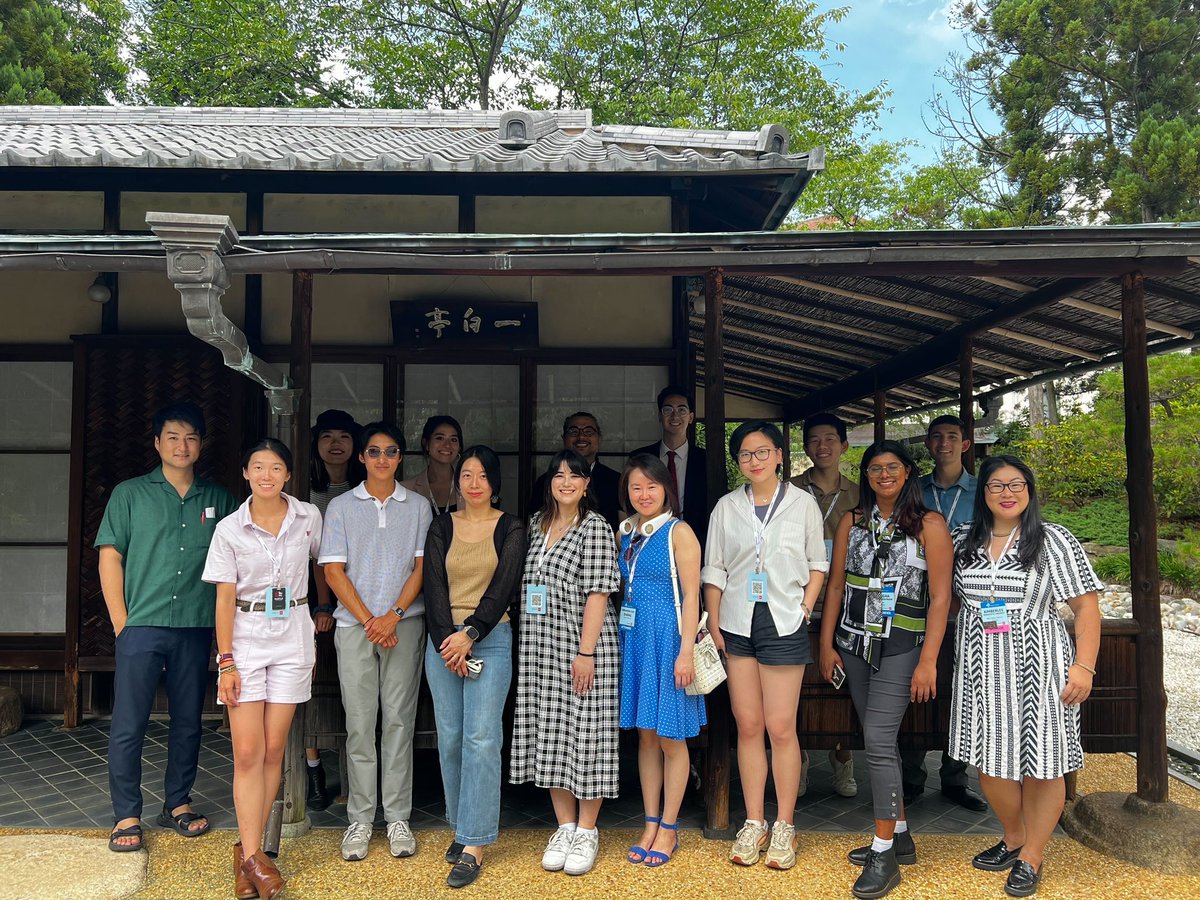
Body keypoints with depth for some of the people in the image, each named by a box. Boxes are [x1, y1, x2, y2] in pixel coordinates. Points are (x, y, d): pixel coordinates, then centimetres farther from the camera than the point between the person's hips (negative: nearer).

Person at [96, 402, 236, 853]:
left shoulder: (219, 500, 9)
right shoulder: (130, 494, 5)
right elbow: (110, 557, 2)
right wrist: (121, 620, -5)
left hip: (196, 629, 2)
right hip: (141, 627, -2)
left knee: (188, 722, 11)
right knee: (128, 724, 0)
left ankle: (177, 803, 25)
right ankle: (126, 816, 12)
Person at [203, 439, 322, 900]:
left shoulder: (308, 517, 0)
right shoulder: (229, 529, -3)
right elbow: (225, 598, -4)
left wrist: (321, 613, 18)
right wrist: (226, 662, -8)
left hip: (293, 637, 1)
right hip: (245, 638, -1)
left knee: (273, 751, 4)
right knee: (247, 752, -4)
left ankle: (248, 850, 16)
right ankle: (252, 856, 2)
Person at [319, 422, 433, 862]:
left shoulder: (418, 507, 8)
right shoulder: (341, 507, 7)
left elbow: (421, 567, 3)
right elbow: (334, 571, 2)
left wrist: (393, 616, -10)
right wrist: (369, 620, -7)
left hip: (405, 624, 0)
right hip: (354, 625, 0)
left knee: (399, 720, 3)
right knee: (359, 722, 2)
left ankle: (397, 817, 11)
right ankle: (359, 819, 12)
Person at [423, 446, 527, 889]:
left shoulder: (511, 529, 4)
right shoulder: (442, 526, 10)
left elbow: (503, 587, -5)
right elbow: (434, 586, 3)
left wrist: (470, 635, -16)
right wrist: (447, 639, -10)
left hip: (491, 639, -3)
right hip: (443, 639, 3)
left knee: (481, 738, -7)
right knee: (450, 738, 6)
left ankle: (474, 846, -1)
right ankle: (461, 827, 21)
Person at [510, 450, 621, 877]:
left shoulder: (595, 527, -6)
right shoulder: (535, 524, 12)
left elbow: (597, 593, -12)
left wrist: (586, 652, -17)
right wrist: (527, 640, 11)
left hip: (581, 646, -6)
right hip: (540, 648, 6)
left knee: (585, 732, 0)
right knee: (548, 734, 10)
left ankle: (587, 831, 16)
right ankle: (564, 826, 23)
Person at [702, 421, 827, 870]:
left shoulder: (802, 503, 2)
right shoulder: (727, 506, 6)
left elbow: (817, 563, 7)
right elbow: (714, 569, 8)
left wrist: (805, 609, -4)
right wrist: (713, 625, 2)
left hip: (783, 623, -2)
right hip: (737, 624, 2)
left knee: (781, 727, -2)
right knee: (748, 725, 7)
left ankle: (784, 827, 12)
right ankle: (753, 823, 18)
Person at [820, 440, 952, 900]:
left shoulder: (929, 524, -5)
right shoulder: (852, 521, 8)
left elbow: (940, 597, -8)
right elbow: (836, 585, 9)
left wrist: (928, 660, -13)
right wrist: (827, 645, 5)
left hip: (900, 648, -5)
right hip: (854, 645, 5)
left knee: (878, 742, -11)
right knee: (879, 743, 12)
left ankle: (884, 853, 1)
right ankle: (900, 836, 27)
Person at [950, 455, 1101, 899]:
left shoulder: (1054, 540, -5)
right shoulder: (964, 541, 8)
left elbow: (1086, 605, -7)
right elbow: (952, 597, 18)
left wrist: (1084, 666, -13)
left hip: (1038, 664, -4)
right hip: (980, 666, 4)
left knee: (1041, 763, 3)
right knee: (988, 759, 10)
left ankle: (1031, 858, 21)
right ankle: (1013, 839, 34)